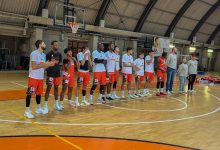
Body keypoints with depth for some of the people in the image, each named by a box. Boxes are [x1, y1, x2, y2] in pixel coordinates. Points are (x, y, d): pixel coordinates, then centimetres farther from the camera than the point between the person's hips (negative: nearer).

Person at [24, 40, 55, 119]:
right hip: (33, 77, -8)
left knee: (39, 93, 15)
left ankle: (38, 108, 29)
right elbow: (34, 66, -19)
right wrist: (43, 65, -21)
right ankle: (27, 111, 4)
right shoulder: (34, 53, -14)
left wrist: (50, 64, 1)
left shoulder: (43, 55, 13)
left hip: (41, 77, 8)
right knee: (30, 93, -3)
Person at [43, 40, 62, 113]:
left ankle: (56, 104, 23)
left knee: (56, 88, 12)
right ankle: (45, 106, 4)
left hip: (57, 74, 6)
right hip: (50, 74, -6)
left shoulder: (59, 54, 8)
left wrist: (58, 63, -2)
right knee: (48, 88, -3)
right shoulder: (49, 54, -8)